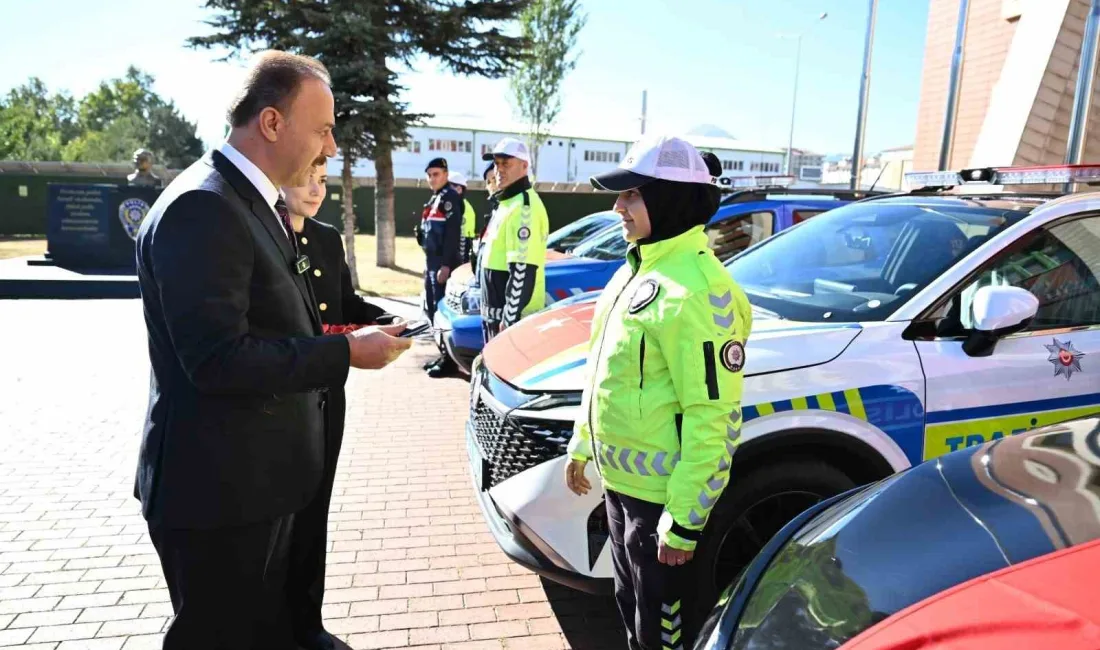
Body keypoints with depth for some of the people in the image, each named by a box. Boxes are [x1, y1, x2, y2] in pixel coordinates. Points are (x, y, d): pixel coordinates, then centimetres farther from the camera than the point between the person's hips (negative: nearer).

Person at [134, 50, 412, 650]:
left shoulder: (256, 202, 10)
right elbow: (219, 360, -27)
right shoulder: (202, 207, -21)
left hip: (259, 477, 9)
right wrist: (346, 351, -21)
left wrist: (335, 338, 3)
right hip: (219, 487, -9)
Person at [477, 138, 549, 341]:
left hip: (514, 315, -11)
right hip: (496, 312, 11)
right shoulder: (505, 203, 17)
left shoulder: (523, 206, -16)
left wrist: (510, 317, -24)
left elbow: (522, 270, -23)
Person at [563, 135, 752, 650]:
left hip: (661, 495, -9)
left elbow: (712, 417, -24)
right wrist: (582, 444, 19)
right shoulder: (638, 269, 7)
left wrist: (685, 520, -21)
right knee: (631, 607, 26)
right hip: (620, 481, 9)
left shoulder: (698, 290, -24)